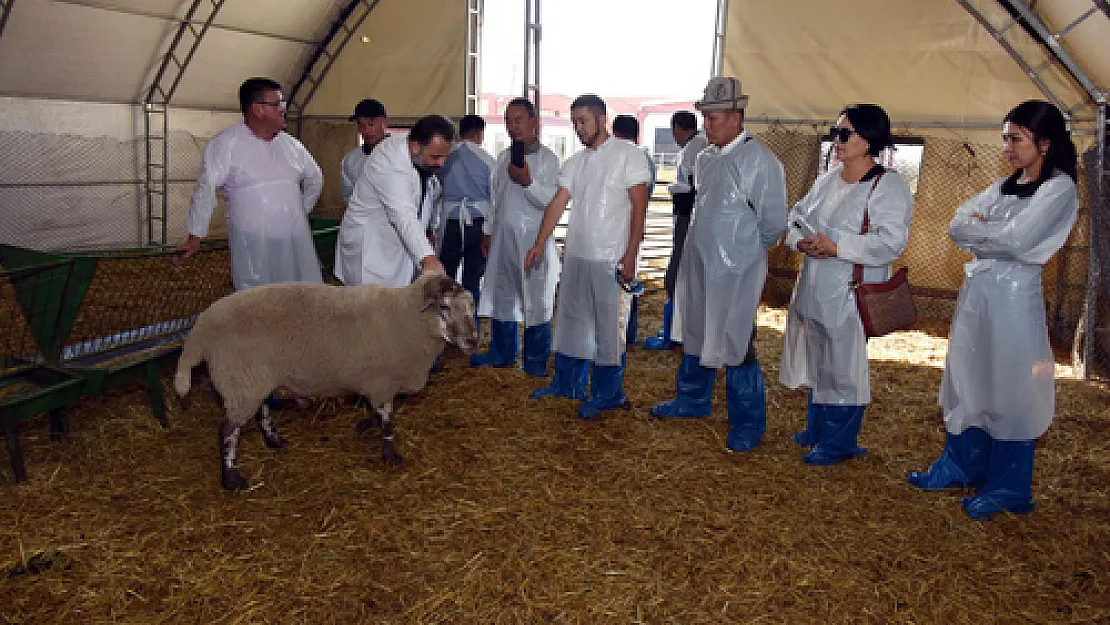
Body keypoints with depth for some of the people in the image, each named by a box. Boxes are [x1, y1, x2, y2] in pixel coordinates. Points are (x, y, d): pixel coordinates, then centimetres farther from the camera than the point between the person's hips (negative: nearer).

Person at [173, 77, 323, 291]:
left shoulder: (290, 144, 11)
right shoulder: (226, 143, -7)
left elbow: (315, 178, 26)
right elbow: (206, 188, -11)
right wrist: (195, 236, -14)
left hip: (295, 242, 5)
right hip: (252, 247, -5)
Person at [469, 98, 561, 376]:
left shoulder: (547, 159, -6)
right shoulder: (504, 158, 14)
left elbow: (552, 201, -13)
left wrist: (529, 182, -24)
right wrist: (487, 231, 20)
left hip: (533, 239, -6)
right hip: (503, 237, 6)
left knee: (536, 300, 0)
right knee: (500, 294, 12)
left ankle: (536, 360, 10)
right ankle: (502, 352, 26)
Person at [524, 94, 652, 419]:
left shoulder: (628, 154, -5)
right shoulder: (575, 163, 12)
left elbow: (639, 207, -9)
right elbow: (558, 203, 8)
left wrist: (630, 255, -15)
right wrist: (540, 244, -2)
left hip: (610, 259, -6)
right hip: (575, 255, 6)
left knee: (609, 327, -1)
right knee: (570, 320, 14)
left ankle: (608, 394, 11)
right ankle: (567, 384, 28)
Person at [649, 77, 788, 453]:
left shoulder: (759, 161, -15)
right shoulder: (706, 158, 8)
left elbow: (773, 222, -12)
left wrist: (748, 252, 2)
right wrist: (700, 247, 16)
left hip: (735, 272, -8)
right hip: (699, 264, 8)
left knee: (735, 347, -1)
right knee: (695, 336, 20)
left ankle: (748, 424, 16)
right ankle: (692, 400, 40)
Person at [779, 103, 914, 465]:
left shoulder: (888, 186, -13)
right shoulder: (828, 180, 10)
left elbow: (891, 241, -23)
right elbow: (797, 215, 13)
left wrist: (836, 247, -26)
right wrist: (800, 241, -9)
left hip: (851, 294, -8)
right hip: (814, 288, 8)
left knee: (842, 368, 2)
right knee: (816, 362, 19)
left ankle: (838, 443, 18)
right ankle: (816, 429, 36)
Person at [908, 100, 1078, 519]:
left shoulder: (1059, 188, -8)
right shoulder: (1003, 186, 15)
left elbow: (1014, 240, -20)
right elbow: (956, 226, 6)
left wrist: (977, 228, -3)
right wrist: (989, 230, -12)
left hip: (1013, 296, -8)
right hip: (976, 292, 8)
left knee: (1009, 394, 1)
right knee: (967, 384, 14)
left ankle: (1008, 489, 14)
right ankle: (960, 467, 29)